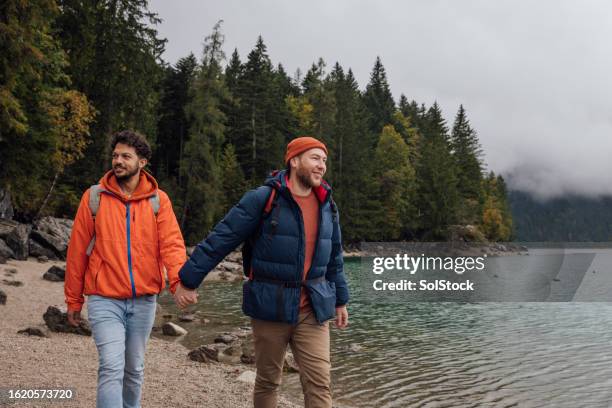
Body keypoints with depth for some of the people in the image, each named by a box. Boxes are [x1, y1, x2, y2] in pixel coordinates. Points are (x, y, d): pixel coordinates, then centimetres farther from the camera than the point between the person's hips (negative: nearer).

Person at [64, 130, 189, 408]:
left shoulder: (158, 200, 2)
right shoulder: (94, 197, -1)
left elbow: (172, 243, -11)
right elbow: (77, 251, 3)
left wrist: (179, 278, -30)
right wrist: (73, 300, 5)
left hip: (144, 301, 2)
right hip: (104, 300, -2)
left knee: (135, 369, 15)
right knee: (112, 367, -12)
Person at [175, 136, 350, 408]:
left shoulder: (327, 206, 8)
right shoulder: (262, 199, -10)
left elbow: (334, 258, 18)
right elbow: (221, 239, -11)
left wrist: (340, 300, 20)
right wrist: (189, 280, -12)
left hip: (313, 310, 4)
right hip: (270, 307, -4)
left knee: (319, 383, -2)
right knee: (268, 381, 11)